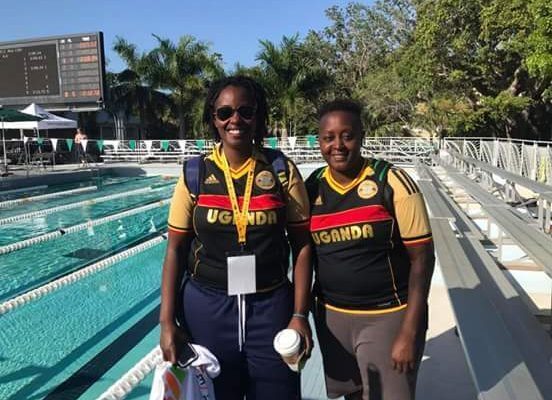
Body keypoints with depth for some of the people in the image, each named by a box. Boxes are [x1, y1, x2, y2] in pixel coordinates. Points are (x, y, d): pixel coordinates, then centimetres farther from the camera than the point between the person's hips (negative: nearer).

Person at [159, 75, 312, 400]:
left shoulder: (283, 171, -4)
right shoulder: (194, 175, -3)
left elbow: (302, 245, -2)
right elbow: (176, 250, 0)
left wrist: (300, 315, -7)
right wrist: (167, 321, -5)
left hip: (271, 306, 0)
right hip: (207, 307, 1)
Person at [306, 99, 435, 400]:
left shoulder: (392, 183, -13)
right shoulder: (312, 187, -1)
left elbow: (422, 258, -12)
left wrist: (409, 333, -14)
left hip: (388, 316, -4)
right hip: (331, 317, 4)